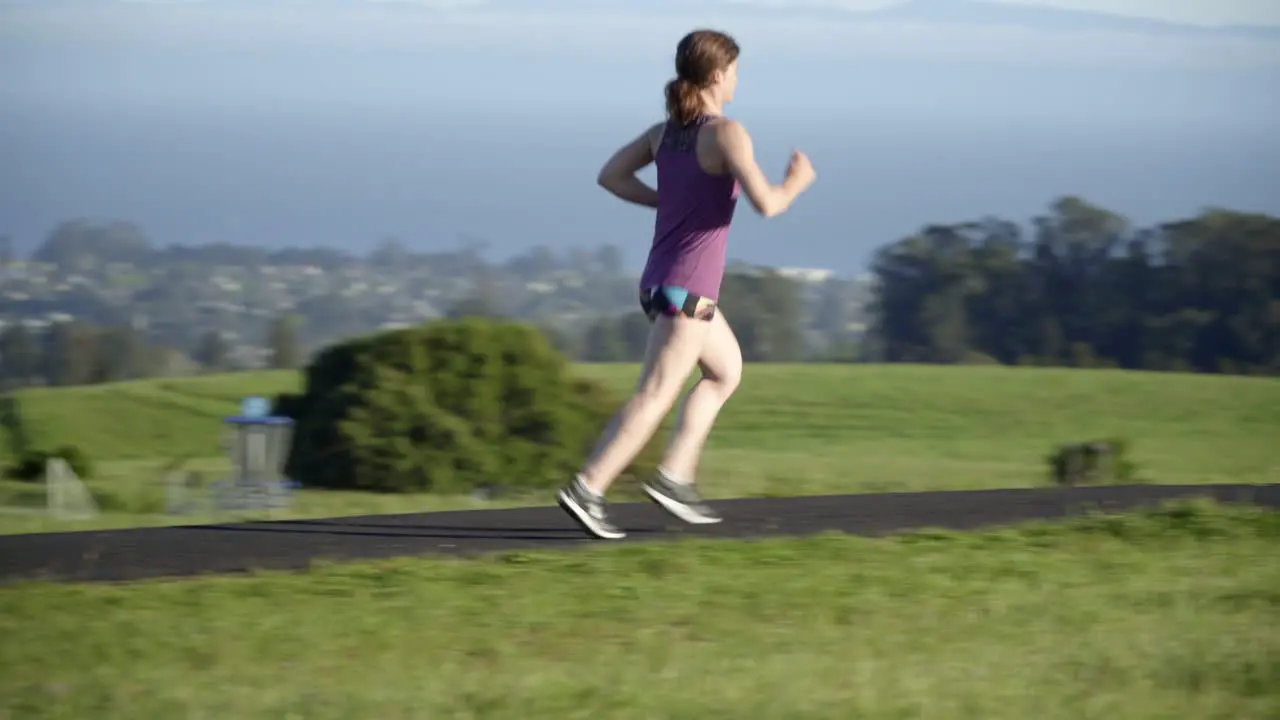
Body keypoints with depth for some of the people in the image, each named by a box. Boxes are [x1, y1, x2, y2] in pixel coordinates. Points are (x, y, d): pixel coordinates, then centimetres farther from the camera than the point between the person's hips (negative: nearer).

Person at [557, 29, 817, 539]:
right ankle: (586, 490, -14)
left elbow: (610, 176, 11)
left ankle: (674, 477, 16)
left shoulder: (666, 131, 7)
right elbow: (765, 204, -24)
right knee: (654, 397, -7)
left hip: (661, 281, 9)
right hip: (688, 287, -9)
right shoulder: (727, 133, -16)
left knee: (727, 371, 22)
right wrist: (797, 182, -3)